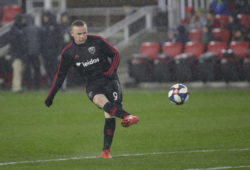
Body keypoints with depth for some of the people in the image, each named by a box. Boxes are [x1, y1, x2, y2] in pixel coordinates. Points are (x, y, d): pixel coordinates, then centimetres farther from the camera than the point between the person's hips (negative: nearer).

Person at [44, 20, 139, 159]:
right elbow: (60, 75, 9)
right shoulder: (68, 52, 2)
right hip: (92, 84, 0)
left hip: (109, 79, 0)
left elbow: (115, 55, 5)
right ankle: (127, 116, -60)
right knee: (101, 100, -34)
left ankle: (106, 150, -1)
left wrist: (111, 71, -12)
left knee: (109, 115, -11)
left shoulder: (98, 41, -3)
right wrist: (51, 96, 9)